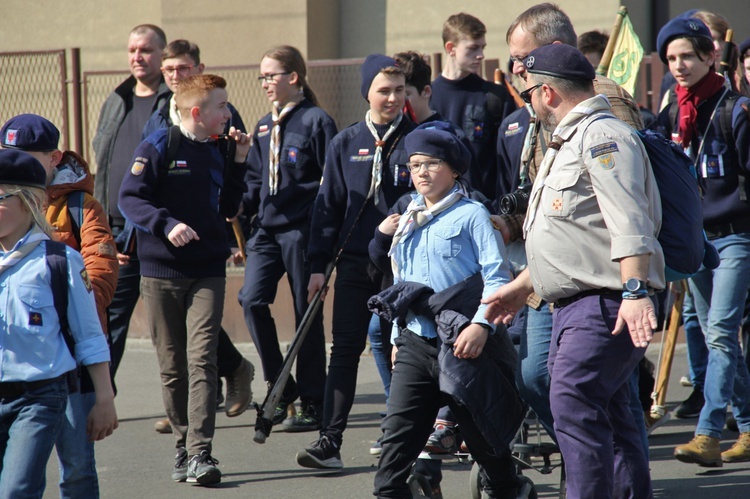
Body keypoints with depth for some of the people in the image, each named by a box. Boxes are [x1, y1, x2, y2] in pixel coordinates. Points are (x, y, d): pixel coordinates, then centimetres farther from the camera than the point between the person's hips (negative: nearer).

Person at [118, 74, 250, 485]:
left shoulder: (216, 153, 10)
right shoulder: (158, 147, -4)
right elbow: (130, 199, -10)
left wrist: (238, 162, 7)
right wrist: (167, 223, -24)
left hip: (207, 273, 2)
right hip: (161, 273, -2)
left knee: (201, 360, -10)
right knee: (172, 366, 6)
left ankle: (200, 455, -16)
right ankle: (183, 447, 19)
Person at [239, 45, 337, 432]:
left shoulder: (315, 121, -6)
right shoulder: (264, 127, 14)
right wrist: (239, 206, 1)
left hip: (302, 230, -6)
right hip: (267, 229, 6)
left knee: (307, 314, 2)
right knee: (252, 299, -12)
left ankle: (312, 402, 10)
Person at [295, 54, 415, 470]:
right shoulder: (345, 144, 8)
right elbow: (328, 205, 9)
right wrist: (318, 264, 4)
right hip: (355, 263, 2)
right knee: (345, 350, 0)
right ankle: (330, 440, -2)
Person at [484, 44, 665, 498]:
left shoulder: (602, 136, -10)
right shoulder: (572, 141, 25)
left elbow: (628, 221, -24)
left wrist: (634, 291, -34)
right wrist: (522, 287, 37)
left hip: (608, 306, -11)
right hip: (579, 305, 11)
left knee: (574, 405, -19)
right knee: (610, 417, 10)